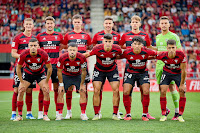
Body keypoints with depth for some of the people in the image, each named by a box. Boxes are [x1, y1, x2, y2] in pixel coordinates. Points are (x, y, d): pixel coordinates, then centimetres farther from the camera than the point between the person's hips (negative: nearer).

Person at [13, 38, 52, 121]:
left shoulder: (43, 54, -28)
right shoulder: (24, 55, -27)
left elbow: (49, 68, -14)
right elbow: (18, 68, -11)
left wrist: (46, 82, -13)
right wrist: (22, 82, -12)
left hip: (40, 73, 0)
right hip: (28, 73, 0)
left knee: (46, 92, -16)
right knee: (20, 92, -12)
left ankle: (45, 115, -4)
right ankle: (20, 115, 0)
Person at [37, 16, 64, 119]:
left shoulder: (59, 35, 7)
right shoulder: (40, 36, 6)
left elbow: (62, 46, 17)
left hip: (55, 65, 1)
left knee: (57, 88, 3)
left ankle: (58, 112, 9)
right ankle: (40, 112, 4)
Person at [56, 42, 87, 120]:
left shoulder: (81, 58, -27)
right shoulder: (62, 58, -28)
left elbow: (83, 71, -13)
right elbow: (59, 71, -13)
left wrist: (82, 84, -10)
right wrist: (61, 84, -12)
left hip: (78, 76, 0)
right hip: (66, 75, 0)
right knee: (60, 93, -9)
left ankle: (83, 114, -1)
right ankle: (60, 114, -1)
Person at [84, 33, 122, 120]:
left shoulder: (117, 49, -21)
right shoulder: (97, 49, -25)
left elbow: (121, 55, 2)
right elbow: (88, 54, -10)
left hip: (112, 70, 1)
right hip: (99, 70, -1)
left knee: (116, 90, -9)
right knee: (96, 91, -9)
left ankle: (115, 114, 1)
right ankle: (96, 114, 1)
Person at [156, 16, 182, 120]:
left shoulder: (173, 36, -3)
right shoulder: (158, 37, 16)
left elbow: (180, 51, -5)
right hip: (159, 65, 6)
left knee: (172, 87, -8)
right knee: (161, 87, 6)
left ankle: (177, 112, -2)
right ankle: (165, 110, 21)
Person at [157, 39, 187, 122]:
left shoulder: (181, 55, -31)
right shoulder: (162, 55, -28)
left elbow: (183, 70, -22)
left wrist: (182, 84, -17)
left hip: (179, 73, 0)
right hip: (167, 73, 0)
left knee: (182, 92, -11)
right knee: (163, 91, -14)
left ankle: (180, 115, 1)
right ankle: (164, 115, -3)